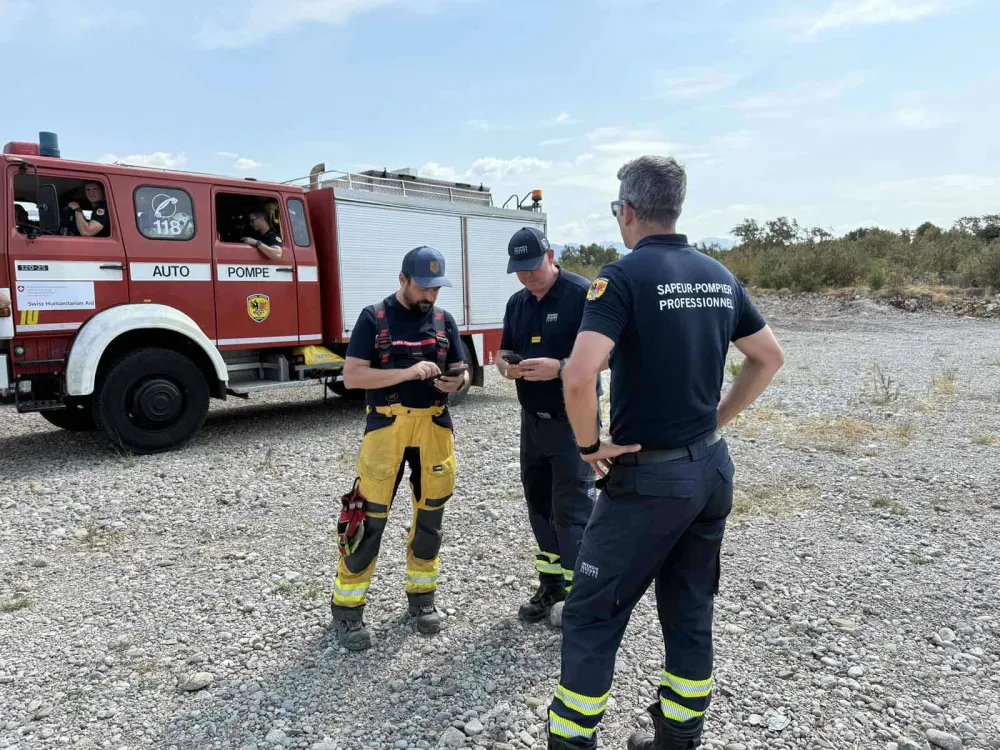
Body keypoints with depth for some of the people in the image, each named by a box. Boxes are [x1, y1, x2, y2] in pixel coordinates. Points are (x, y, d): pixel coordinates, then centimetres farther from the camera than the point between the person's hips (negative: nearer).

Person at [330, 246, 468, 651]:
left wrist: (456, 380, -13)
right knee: (370, 517, -2)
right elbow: (352, 376, -10)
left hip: (434, 427, 4)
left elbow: (460, 370, 12)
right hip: (387, 427, -4)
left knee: (430, 514, 11)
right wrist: (409, 372, -21)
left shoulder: (444, 319, 8)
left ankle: (421, 595, 28)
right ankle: (347, 608, 12)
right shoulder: (374, 318, -3)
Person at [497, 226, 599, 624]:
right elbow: (503, 351, 14)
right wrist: (506, 365, -10)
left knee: (572, 510, -4)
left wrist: (558, 367, -30)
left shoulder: (582, 294, -13)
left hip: (572, 420, -7)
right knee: (539, 504, 14)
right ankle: (551, 585, 29)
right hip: (532, 419, 7)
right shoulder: (517, 302, 9)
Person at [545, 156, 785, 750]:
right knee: (690, 611, 19)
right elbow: (770, 357, 15)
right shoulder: (719, 275, 6)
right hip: (713, 469, 7)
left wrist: (588, 444, -13)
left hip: (650, 478, -7)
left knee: (593, 616, 6)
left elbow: (579, 375, -29)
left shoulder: (625, 275, -16)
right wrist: (716, 419, 15)